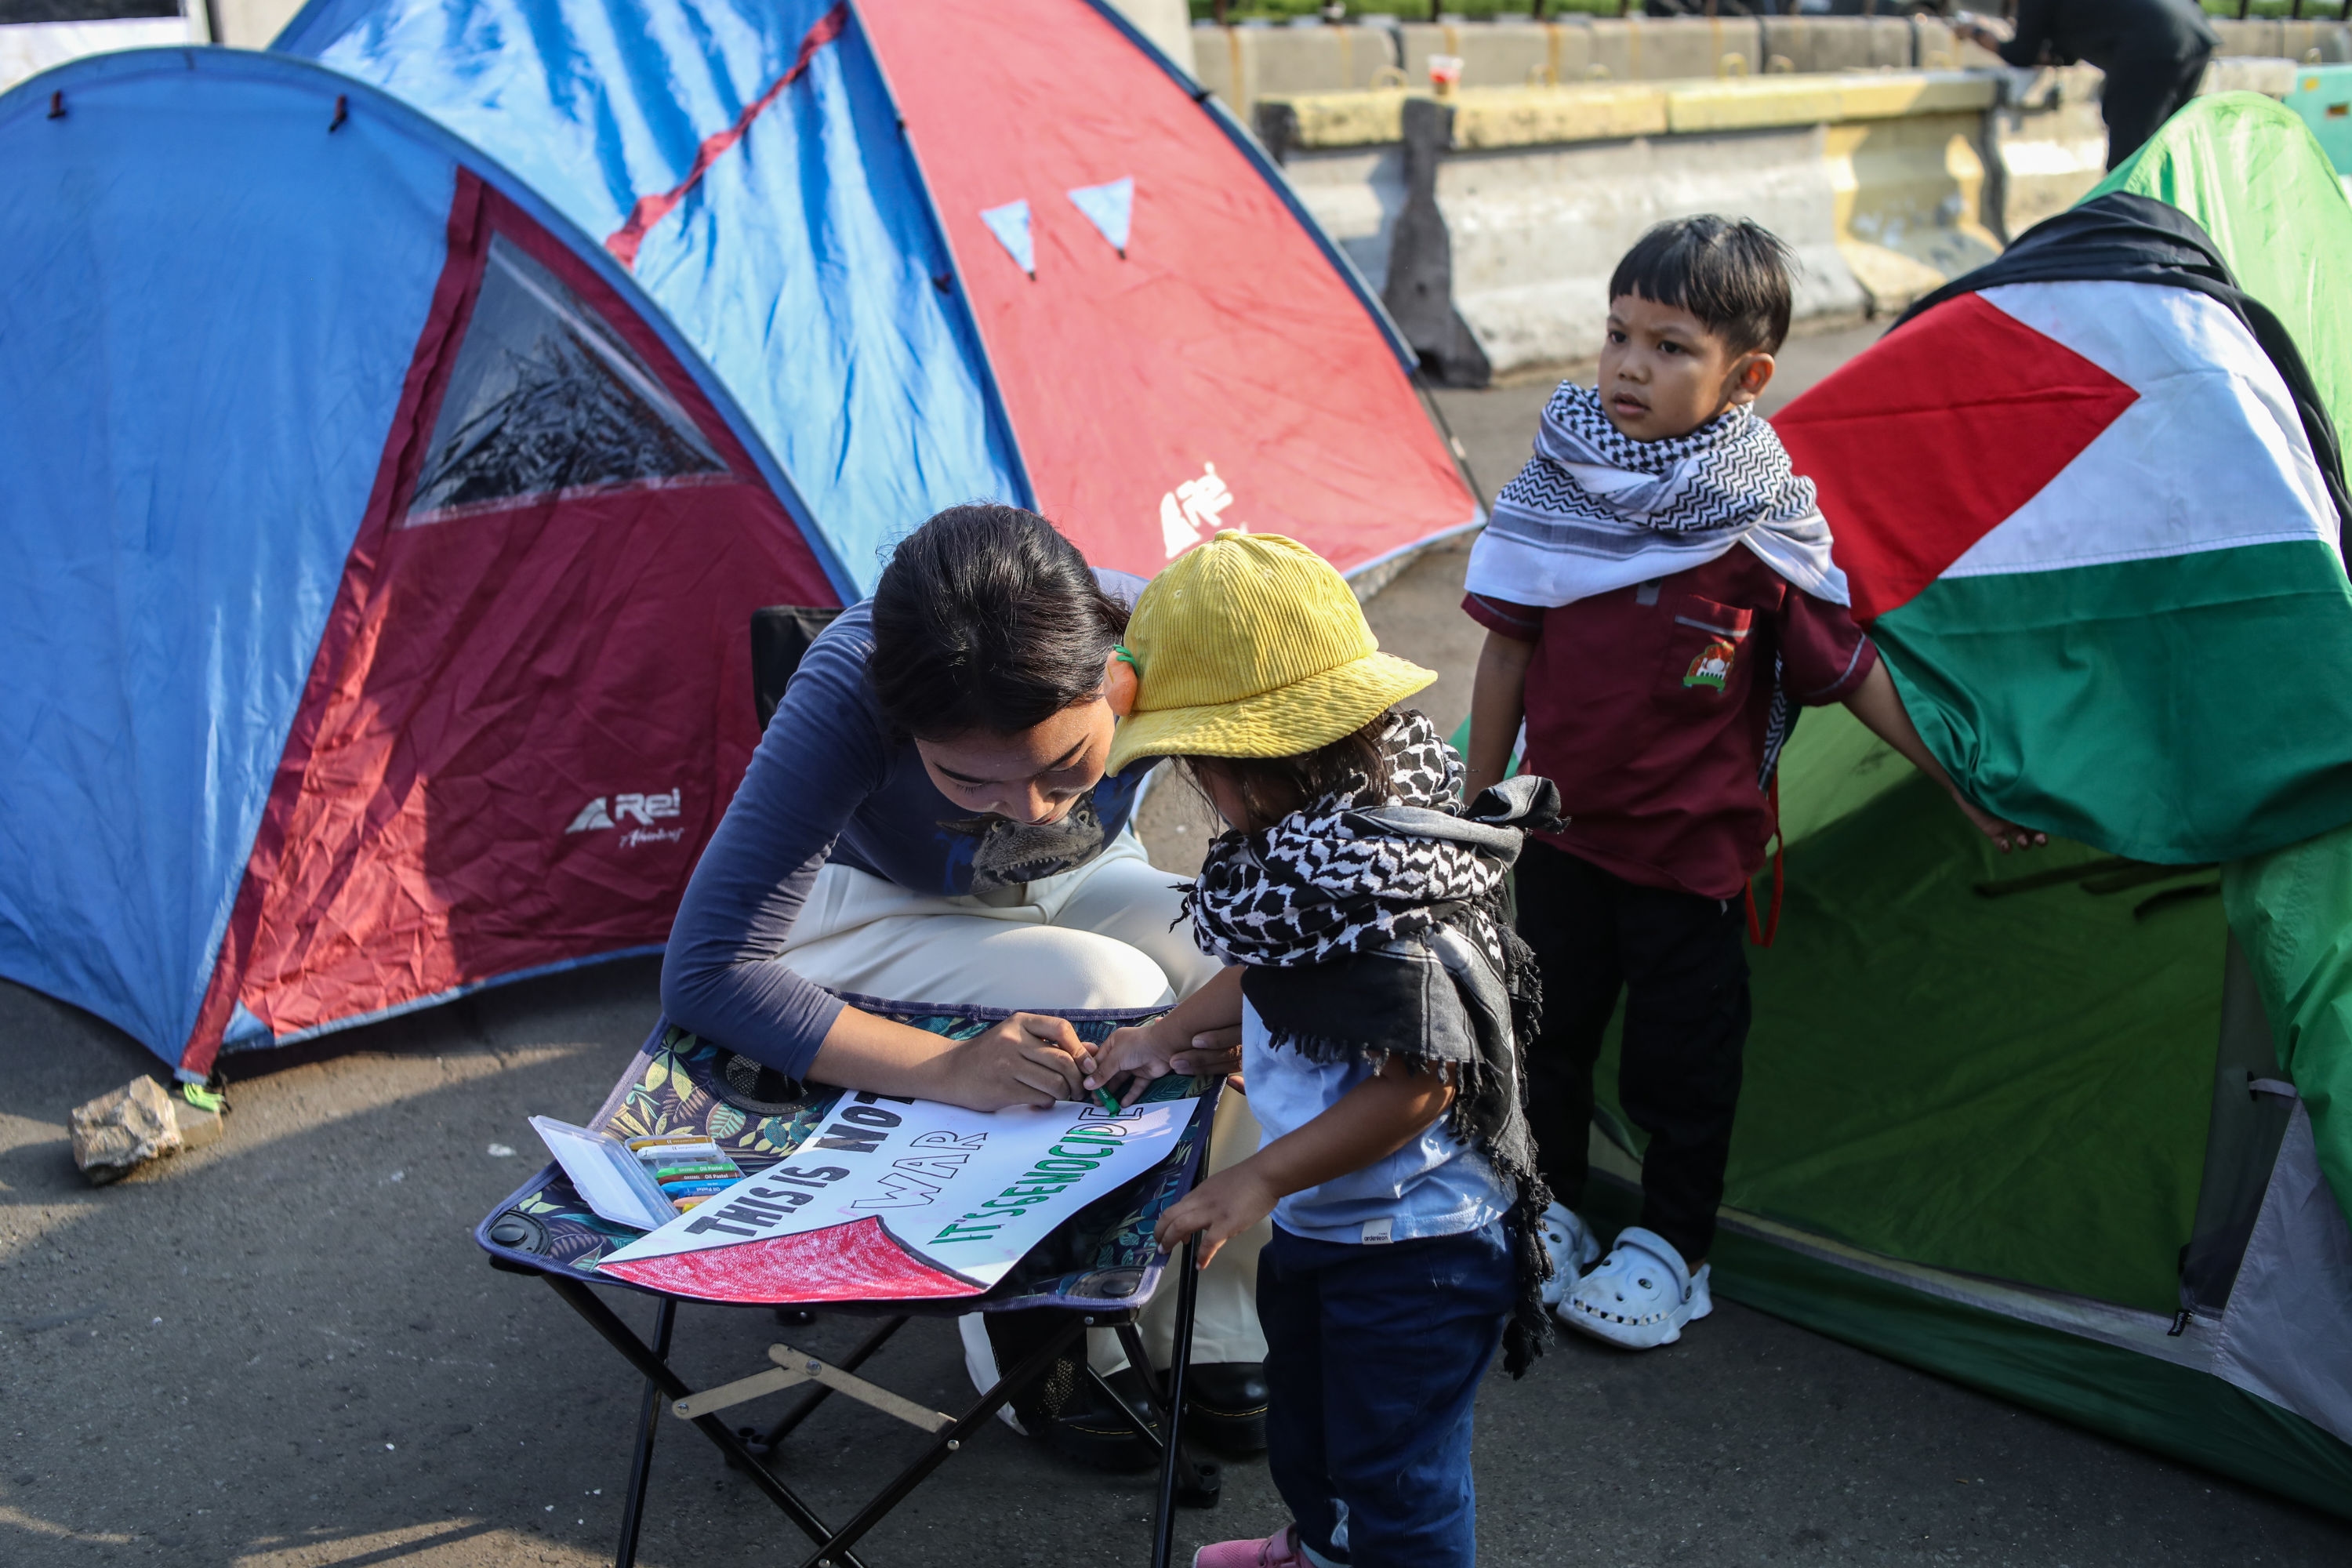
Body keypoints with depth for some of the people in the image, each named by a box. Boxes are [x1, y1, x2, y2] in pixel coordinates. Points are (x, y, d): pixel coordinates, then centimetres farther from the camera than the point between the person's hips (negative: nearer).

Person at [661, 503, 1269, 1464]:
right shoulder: (847, 697, -38)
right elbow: (706, 973, -37)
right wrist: (946, 1070, -48)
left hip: (1072, 890, 4)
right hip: (879, 912, -3)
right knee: (1108, 995, -30)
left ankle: (1212, 1332, -6)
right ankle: (1043, 1350, -11)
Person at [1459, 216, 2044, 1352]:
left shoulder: (1765, 522, -12)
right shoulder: (1557, 486, -6)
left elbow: (1850, 665, -3)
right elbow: (1508, 651, 2)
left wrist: (1958, 784, -1)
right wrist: (1478, 802, 5)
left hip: (1694, 845, -2)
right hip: (1562, 830, 3)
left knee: (1681, 1060, 9)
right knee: (1546, 1033, 15)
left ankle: (1670, 1248, 30)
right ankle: (1547, 1211, 37)